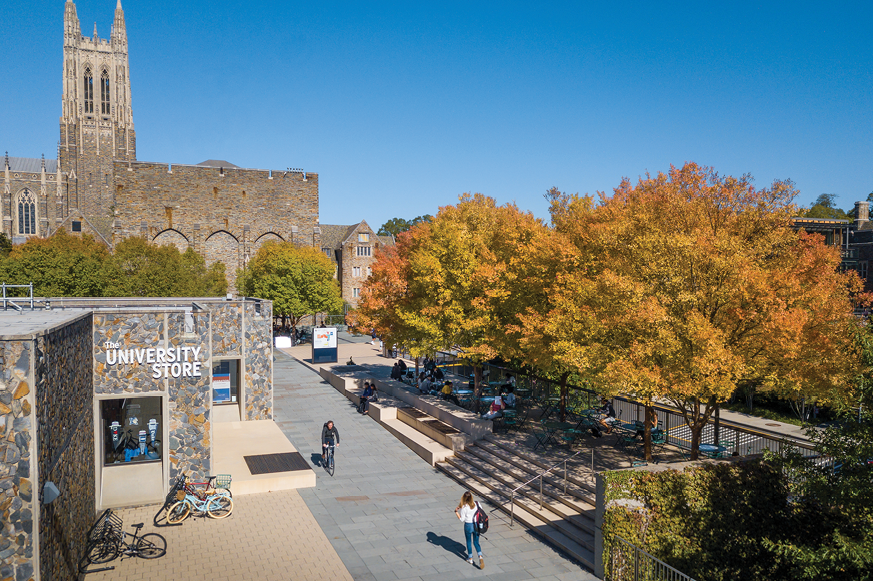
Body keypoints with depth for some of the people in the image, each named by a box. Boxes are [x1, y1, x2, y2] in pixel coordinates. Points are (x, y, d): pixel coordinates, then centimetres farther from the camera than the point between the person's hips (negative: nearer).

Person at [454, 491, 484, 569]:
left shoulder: (464, 507, -19)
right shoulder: (476, 504, -8)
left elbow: (462, 519, -13)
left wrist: (456, 512, -4)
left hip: (468, 525, -3)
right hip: (476, 525, 3)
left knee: (469, 542, 17)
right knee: (476, 542, 15)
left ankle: (470, 558, 29)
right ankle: (480, 557, -3)